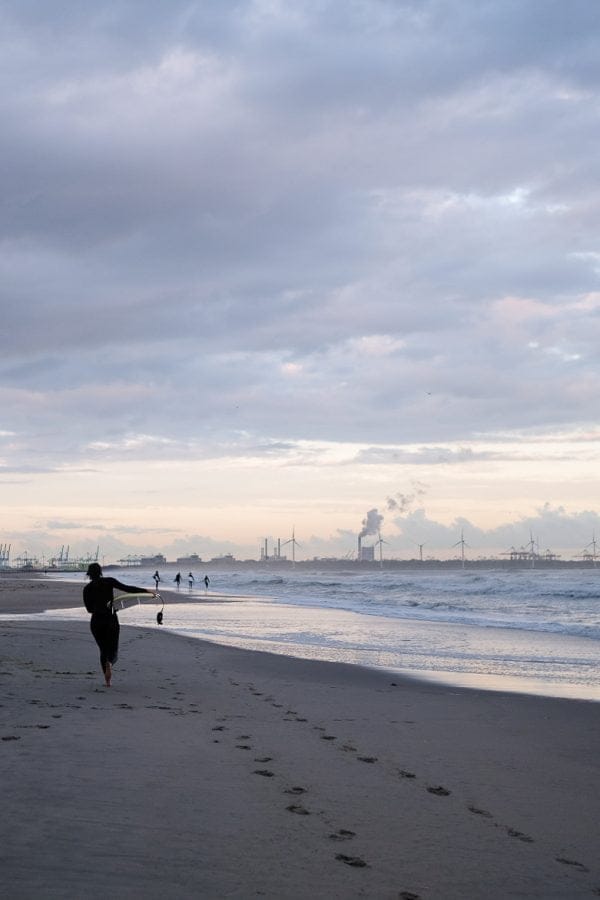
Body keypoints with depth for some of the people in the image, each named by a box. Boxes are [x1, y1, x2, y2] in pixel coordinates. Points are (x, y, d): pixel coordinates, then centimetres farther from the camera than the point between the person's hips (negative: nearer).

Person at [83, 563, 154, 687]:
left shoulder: (87, 589, 2)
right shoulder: (109, 582, -2)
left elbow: (89, 609, 5)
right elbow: (126, 588, -9)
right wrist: (145, 590, -5)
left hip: (96, 622, 1)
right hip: (111, 620, -1)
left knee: (103, 649, 16)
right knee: (113, 650, 8)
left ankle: (107, 680, 6)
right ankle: (109, 663, -29)